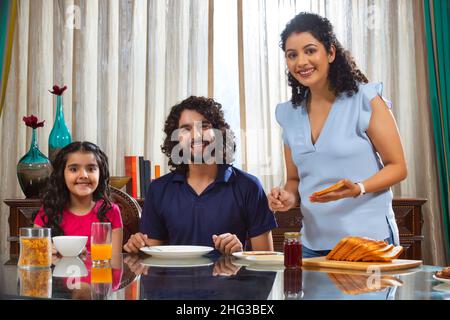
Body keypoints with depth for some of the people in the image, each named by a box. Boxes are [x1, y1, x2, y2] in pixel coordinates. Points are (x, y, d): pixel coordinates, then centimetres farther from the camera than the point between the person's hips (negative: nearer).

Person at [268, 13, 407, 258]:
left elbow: (397, 167, -5)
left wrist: (357, 189, -21)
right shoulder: (289, 114, 7)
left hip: (369, 238, -4)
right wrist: (288, 197, -6)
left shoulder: (365, 99, -7)